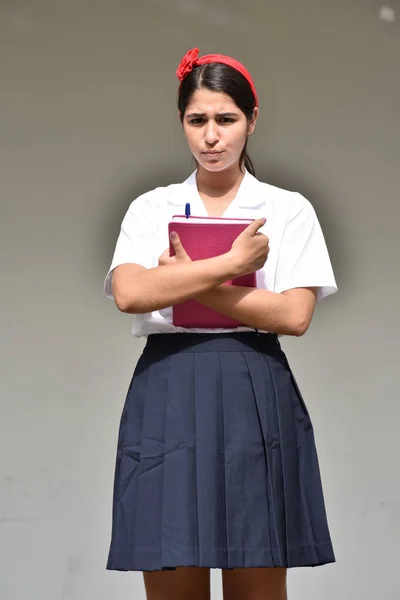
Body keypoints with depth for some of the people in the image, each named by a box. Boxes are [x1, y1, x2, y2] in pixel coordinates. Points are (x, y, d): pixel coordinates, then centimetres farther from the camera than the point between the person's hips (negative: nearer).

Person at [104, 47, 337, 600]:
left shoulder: (288, 210, 8)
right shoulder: (150, 208, 11)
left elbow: (294, 315, -7)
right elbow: (129, 294, -8)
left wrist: (184, 283, -8)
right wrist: (232, 262, -10)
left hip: (257, 399, -1)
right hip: (167, 396, 1)